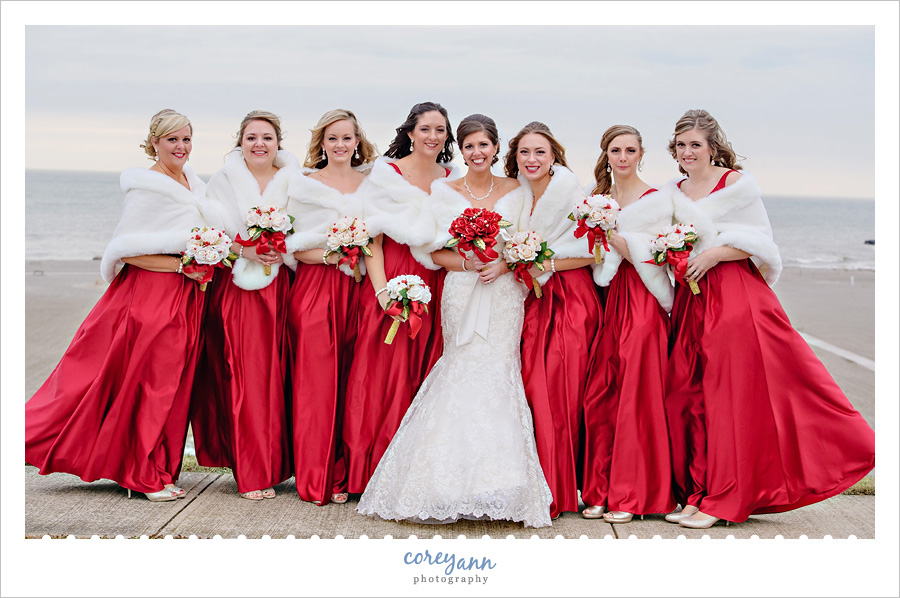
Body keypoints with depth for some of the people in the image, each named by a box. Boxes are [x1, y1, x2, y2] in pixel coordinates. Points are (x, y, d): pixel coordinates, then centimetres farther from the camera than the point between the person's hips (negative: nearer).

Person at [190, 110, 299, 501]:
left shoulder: (292, 180, 11)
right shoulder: (226, 178, 9)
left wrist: (280, 249, -11)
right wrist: (244, 248, -15)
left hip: (279, 288, 1)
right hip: (236, 287, -1)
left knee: (274, 374, -3)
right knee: (242, 376, -7)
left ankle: (271, 465, 7)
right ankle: (251, 472, -2)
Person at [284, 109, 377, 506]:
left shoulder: (370, 183, 14)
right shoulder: (304, 184, 6)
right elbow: (292, 245, 0)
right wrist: (329, 255, -14)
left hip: (356, 289, 3)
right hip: (315, 288, -3)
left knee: (350, 380, 1)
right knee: (317, 380, -5)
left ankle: (344, 473, 9)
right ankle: (317, 478, 2)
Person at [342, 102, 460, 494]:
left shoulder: (453, 178, 12)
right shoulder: (386, 172, 0)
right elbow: (372, 237, -6)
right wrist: (382, 289, -16)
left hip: (437, 287, 4)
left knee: (427, 374, 2)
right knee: (386, 374, -6)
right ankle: (379, 474, 1)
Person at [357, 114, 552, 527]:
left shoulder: (515, 191, 10)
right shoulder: (445, 193, 7)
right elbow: (436, 251, 5)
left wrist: (502, 264, -9)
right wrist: (466, 263, -13)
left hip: (503, 294, 1)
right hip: (461, 293, -1)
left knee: (498, 372, -7)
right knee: (465, 375, -9)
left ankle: (500, 485, -1)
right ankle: (460, 482, -2)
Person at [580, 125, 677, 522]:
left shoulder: (657, 201, -1)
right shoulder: (598, 199, 17)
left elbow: (658, 258, -7)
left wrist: (617, 240, -12)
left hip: (643, 302, -5)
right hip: (607, 300, 5)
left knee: (636, 395, -5)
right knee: (598, 393, 0)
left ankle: (631, 497, 2)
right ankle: (600, 491, 8)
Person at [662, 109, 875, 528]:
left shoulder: (737, 183, 0)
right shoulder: (670, 194, 15)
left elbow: (759, 241, -3)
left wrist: (714, 254, -14)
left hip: (736, 297, -5)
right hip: (691, 300, 6)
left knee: (731, 394, -7)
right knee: (687, 394, 0)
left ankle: (721, 499, -2)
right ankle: (695, 491, 9)